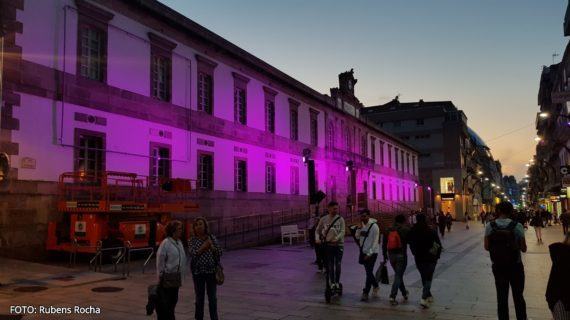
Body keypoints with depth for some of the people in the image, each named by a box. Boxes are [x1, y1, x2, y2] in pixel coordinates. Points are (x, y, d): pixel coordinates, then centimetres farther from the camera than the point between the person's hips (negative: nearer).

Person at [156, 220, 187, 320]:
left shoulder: (179, 242, 8)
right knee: (165, 302, -1)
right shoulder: (165, 243, -14)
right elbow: (160, 261, -13)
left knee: (173, 299, 15)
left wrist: (181, 276, 12)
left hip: (177, 277, 8)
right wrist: (160, 276, -12)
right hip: (167, 277, -7)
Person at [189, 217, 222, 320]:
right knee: (199, 297, 9)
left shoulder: (212, 238, 2)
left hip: (211, 270, 1)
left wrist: (211, 246, -15)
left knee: (212, 297, 7)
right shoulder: (193, 240, -2)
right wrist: (204, 246, -16)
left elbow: (219, 253, 0)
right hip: (198, 272, -1)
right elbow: (193, 254, -15)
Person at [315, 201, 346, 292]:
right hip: (328, 245, 1)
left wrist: (336, 238, -27)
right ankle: (332, 283, 16)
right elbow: (318, 230, 10)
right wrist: (318, 239, -6)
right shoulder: (323, 219, 1)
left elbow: (342, 231, -11)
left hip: (339, 245, -1)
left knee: (338, 265, 4)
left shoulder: (340, 219, -4)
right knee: (330, 265, 6)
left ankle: (337, 282, 19)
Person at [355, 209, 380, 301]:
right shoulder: (362, 225, 6)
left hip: (371, 253, -7)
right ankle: (375, 286, 38)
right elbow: (357, 237, 6)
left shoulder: (374, 226, -15)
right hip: (364, 252, 7)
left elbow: (375, 242, -16)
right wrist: (360, 227, -8)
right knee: (368, 272, 17)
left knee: (369, 272, -6)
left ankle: (365, 293, -1)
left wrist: (369, 254, -18)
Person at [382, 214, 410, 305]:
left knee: (398, 274, 21)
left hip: (391, 255, 5)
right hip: (401, 255, -5)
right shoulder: (406, 230, -7)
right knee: (398, 276, -1)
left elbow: (384, 244, 10)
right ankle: (392, 296, -8)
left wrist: (385, 256, 14)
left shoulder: (388, 230, 8)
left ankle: (404, 293, 35)